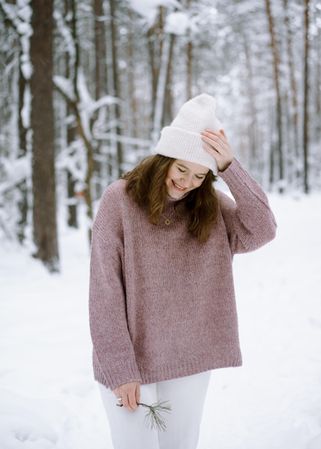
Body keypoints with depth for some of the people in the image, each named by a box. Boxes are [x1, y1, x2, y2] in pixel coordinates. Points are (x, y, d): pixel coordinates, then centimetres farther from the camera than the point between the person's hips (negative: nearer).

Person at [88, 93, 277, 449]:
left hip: (191, 362, 4)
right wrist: (119, 370, -14)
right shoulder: (119, 200, -12)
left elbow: (261, 232, -14)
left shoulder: (212, 205, 1)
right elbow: (105, 293, -12)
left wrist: (230, 168, -19)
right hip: (130, 363, -3)